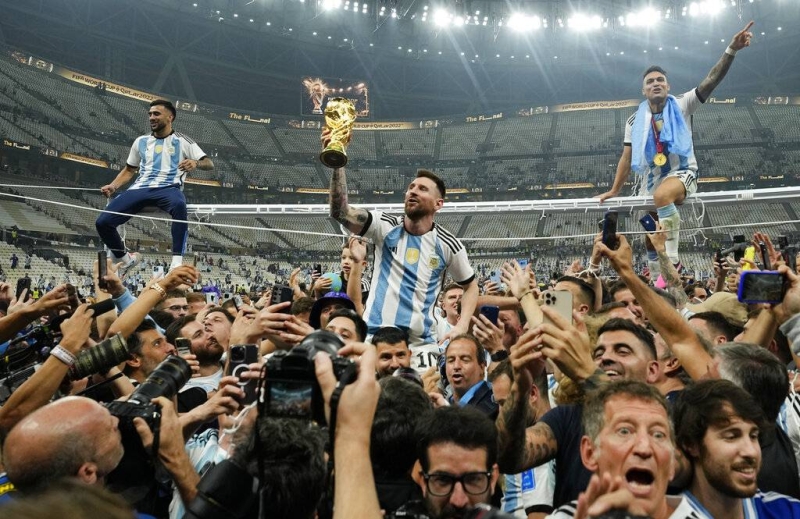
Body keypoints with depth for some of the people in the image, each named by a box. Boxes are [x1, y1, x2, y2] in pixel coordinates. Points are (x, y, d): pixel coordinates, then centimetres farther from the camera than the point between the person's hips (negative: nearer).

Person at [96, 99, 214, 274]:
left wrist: (195, 163, -21)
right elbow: (130, 170, 29)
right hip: (140, 188, 4)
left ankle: (177, 261, -42)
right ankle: (124, 259, 14)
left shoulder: (182, 141, 9)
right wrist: (113, 186, 12)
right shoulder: (141, 141, 21)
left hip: (168, 188, -4)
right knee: (103, 223, -12)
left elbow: (209, 164, 2)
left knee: (179, 205, -43)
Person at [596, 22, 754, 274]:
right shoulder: (635, 121, 4)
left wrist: (731, 50, -30)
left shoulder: (682, 106, -3)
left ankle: (672, 258, -34)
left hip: (682, 172, -4)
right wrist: (614, 191, 7)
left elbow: (711, 80, -15)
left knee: (662, 195, -39)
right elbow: (627, 157, 8)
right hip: (650, 180, 5)